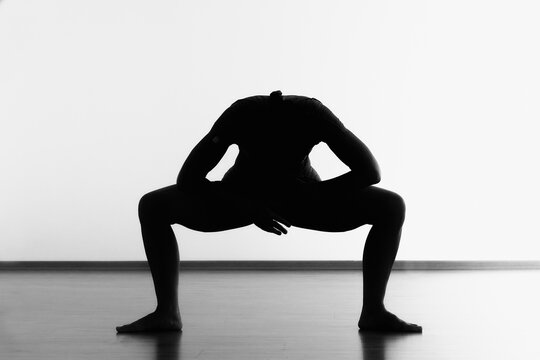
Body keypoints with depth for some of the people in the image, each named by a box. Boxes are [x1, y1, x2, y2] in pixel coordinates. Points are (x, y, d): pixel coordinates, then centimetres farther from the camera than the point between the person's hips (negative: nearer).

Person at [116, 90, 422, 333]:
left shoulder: (314, 115, -33)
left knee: (393, 207, -21)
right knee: (152, 206, -21)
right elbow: (187, 179, -30)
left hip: (304, 195, 0)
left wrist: (315, 194, -31)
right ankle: (167, 312, -13)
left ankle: (373, 310, -11)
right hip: (243, 194, 0)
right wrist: (248, 208, -36)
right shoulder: (240, 115, -34)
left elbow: (371, 172, -28)